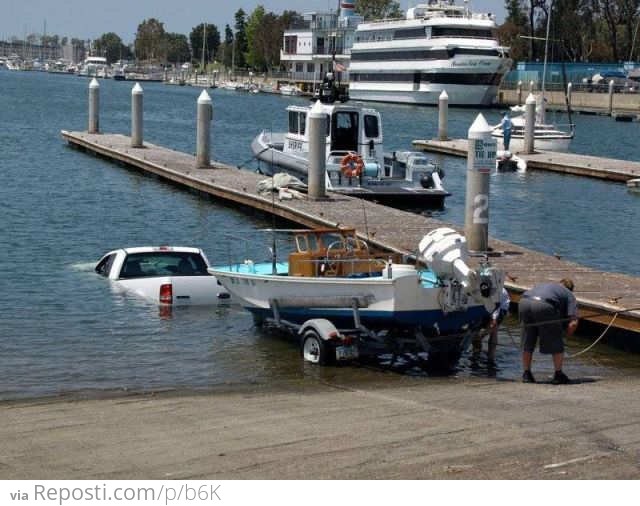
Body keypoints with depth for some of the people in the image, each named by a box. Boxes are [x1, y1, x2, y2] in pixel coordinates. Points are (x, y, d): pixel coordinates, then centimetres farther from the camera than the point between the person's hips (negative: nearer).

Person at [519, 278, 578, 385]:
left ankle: (526, 374, 26)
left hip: (524, 301, 5)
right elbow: (573, 322, 11)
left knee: (527, 343, 19)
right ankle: (558, 375, 18)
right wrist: (568, 333, 29)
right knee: (556, 343, 13)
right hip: (544, 305, -5)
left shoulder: (543, 285, 40)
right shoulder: (569, 295, 25)